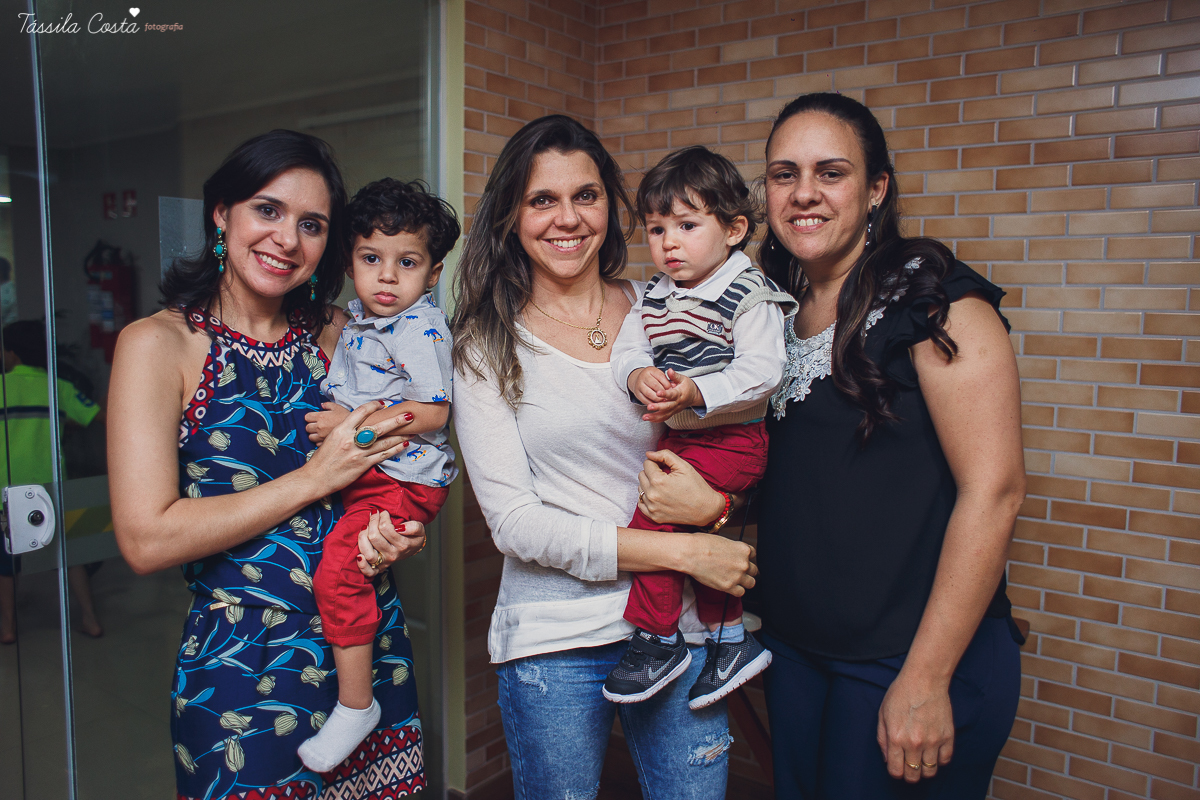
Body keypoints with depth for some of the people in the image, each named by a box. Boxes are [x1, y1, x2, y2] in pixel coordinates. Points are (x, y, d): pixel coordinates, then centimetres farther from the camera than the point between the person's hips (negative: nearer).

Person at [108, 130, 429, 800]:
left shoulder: (338, 334, 3)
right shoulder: (158, 344, -8)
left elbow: (394, 467, 14)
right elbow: (146, 540, -15)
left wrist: (400, 531, -8)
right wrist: (315, 478, -16)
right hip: (240, 662, -4)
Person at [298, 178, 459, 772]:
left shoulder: (421, 328, -16)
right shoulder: (357, 320, 11)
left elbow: (432, 413, -22)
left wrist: (353, 424, -21)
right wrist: (335, 419, 11)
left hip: (404, 478, -10)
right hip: (356, 471, 10)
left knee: (337, 568, -18)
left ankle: (355, 703, -3)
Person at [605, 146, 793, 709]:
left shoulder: (750, 296, -13)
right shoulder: (653, 296, 8)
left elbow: (761, 372, -21)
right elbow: (626, 348, 2)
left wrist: (696, 392, -32)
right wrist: (637, 375, -21)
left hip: (732, 437, -8)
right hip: (679, 436, 8)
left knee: (655, 505, -18)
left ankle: (658, 640, -3)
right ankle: (732, 640, 34)